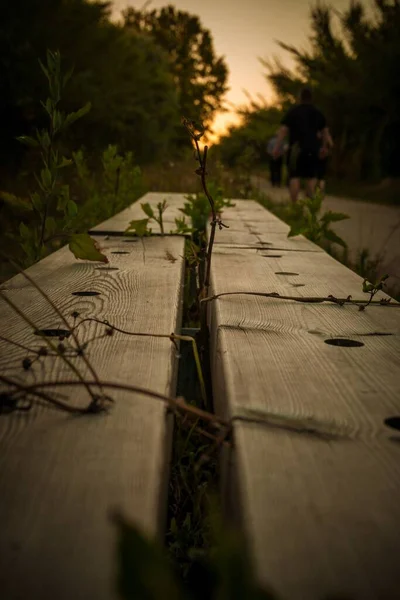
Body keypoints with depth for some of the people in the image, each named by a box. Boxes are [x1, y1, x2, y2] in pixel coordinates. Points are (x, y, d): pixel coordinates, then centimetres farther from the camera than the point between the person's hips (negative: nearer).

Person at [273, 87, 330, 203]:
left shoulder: (293, 112, -2)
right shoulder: (318, 113, 11)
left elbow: (283, 130, -9)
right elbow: (325, 131, 17)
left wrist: (277, 147, -9)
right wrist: (324, 146, 29)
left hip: (296, 149, -3)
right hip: (312, 149, 3)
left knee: (294, 176, -4)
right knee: (311, 177, 12)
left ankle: (294, 203, -12)